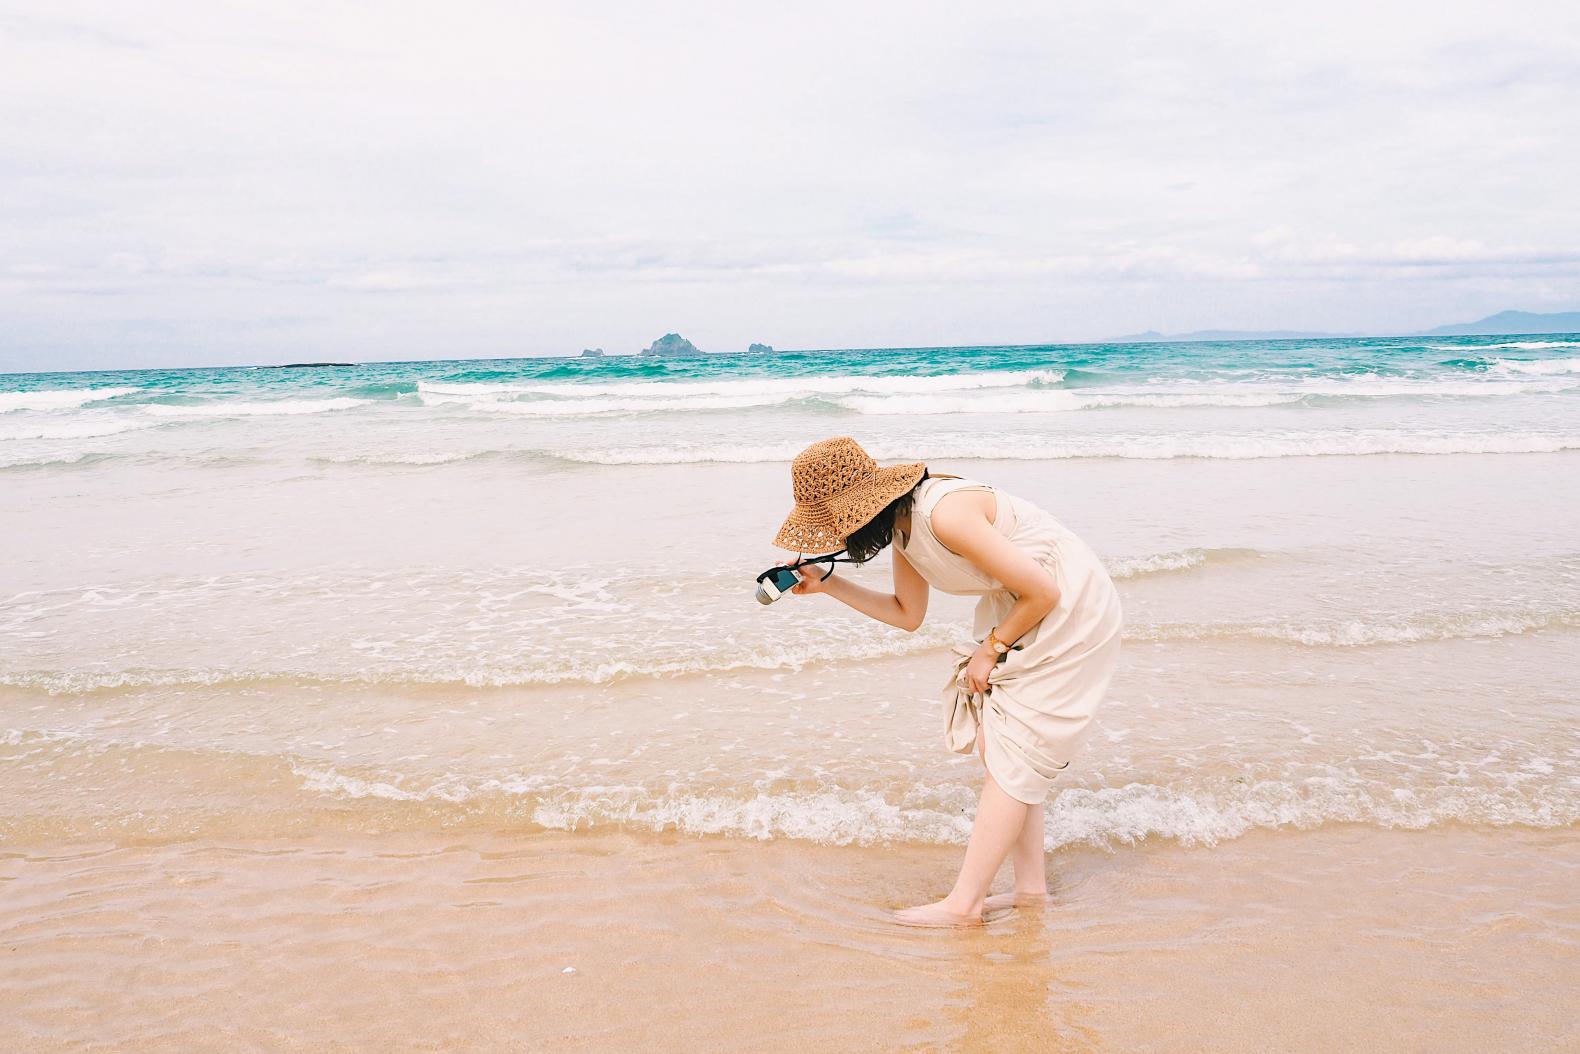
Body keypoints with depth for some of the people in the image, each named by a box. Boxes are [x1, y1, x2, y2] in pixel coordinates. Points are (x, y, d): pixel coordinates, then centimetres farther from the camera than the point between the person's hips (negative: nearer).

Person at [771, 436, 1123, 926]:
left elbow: (1043, 592, -25)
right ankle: (1030, 885, 19)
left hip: (1071, 611, -9)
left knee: (1009, 756, -6)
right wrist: (826, 583, 4)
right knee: (992, 742, 9)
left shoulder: (946, 514, -30)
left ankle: (963, 903, 1)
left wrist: (991, 649, -12)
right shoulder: (902, 525, -1)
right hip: (1020, 612, 9)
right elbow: (907, 614, 13)